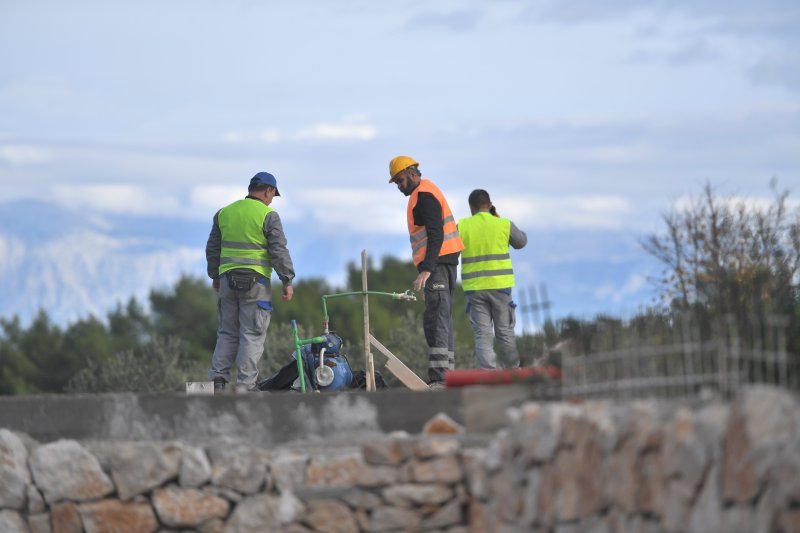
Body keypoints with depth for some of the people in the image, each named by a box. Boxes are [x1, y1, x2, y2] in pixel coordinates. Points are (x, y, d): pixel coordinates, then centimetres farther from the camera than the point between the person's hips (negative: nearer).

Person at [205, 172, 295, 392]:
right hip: (256, 281, -5)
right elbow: (279, 250, -11)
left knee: (227, 332, 13)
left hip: (228, 278, 5)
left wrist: (215, 276, 27)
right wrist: (287, 281, -7)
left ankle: (218, 378, 3)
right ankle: (245, 385, -6)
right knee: (252, 335, -2)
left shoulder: (224, 213, 11)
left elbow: (212, 249, 17)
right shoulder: (268, 215, -6)